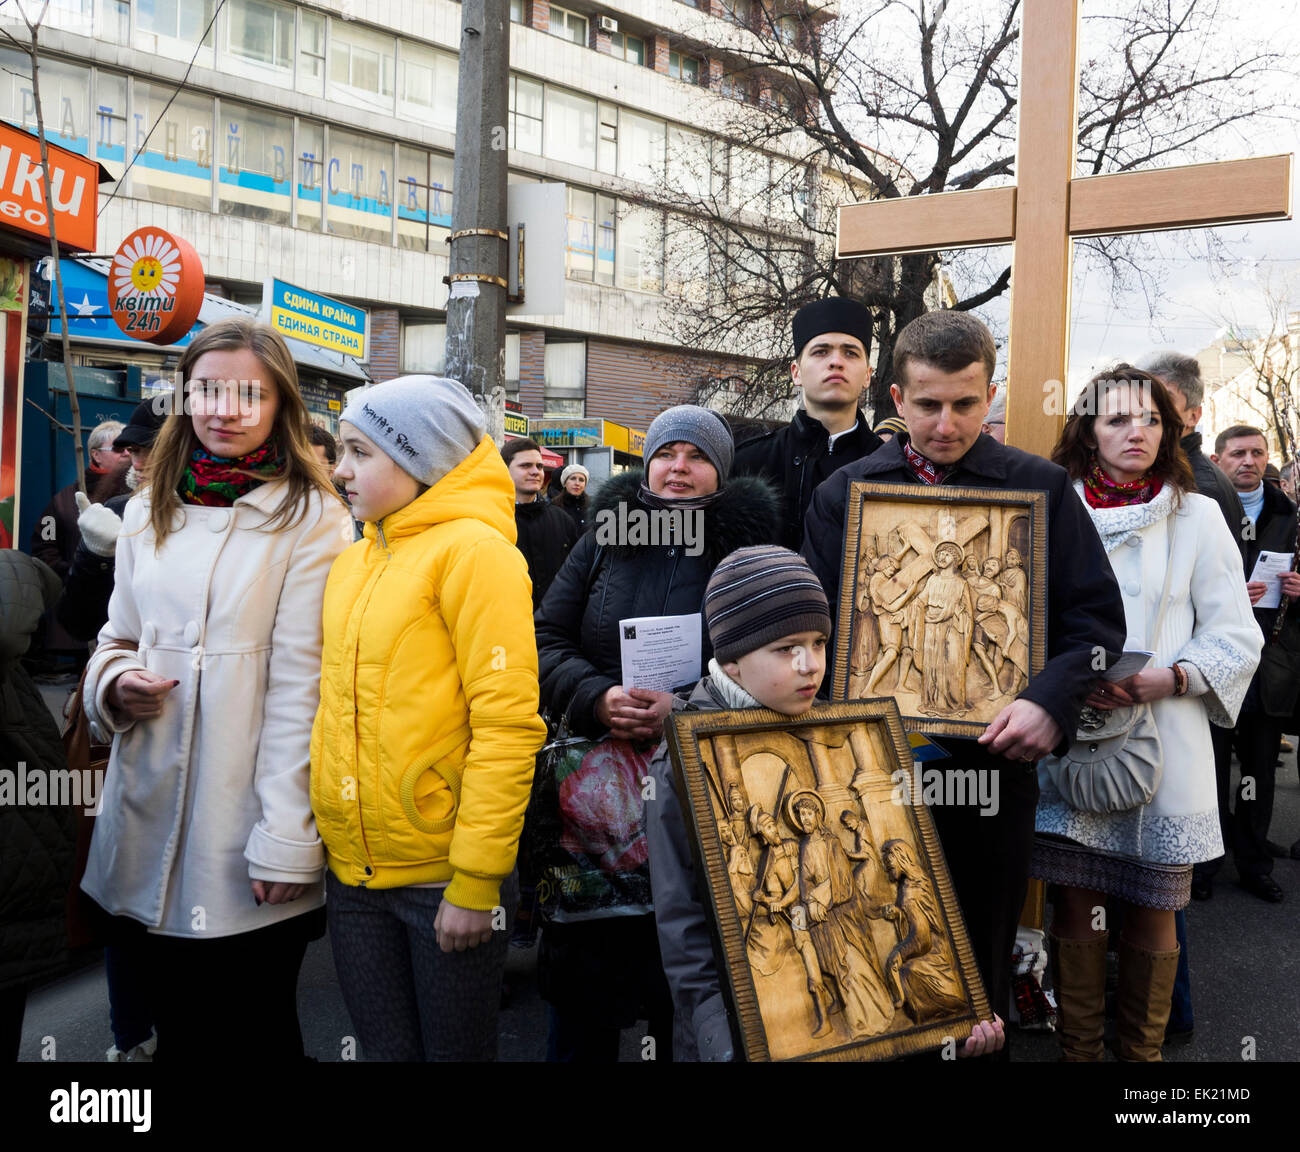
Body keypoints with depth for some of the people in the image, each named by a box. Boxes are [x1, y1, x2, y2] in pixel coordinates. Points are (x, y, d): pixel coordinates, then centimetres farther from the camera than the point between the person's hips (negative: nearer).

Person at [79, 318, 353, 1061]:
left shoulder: (311, 519, -7)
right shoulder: (150, 514, 10)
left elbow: (300, 685, -11)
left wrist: (286, 840, -14)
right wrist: (115, 680, -5)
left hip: (248, 826, -5)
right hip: (150, 814, 5)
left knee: (253, 1028, 10)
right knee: (177, 1026, 17)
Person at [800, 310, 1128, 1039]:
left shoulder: (1042, 488, 4)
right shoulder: (844, 494, 6)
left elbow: (1097, 616, 1)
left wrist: (1051, 700, -17)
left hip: (994, 760, 0)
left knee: (982, 959, 12)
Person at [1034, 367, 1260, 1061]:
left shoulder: (1197, 516, 4)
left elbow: (1236, 637, 2)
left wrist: (1165, 678, -14)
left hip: (1163, 740, 0)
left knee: (1152, 912, 7)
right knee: (1075, 905, 6)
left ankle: (1141, 1051, 26)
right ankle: (1078, 1049, 23)